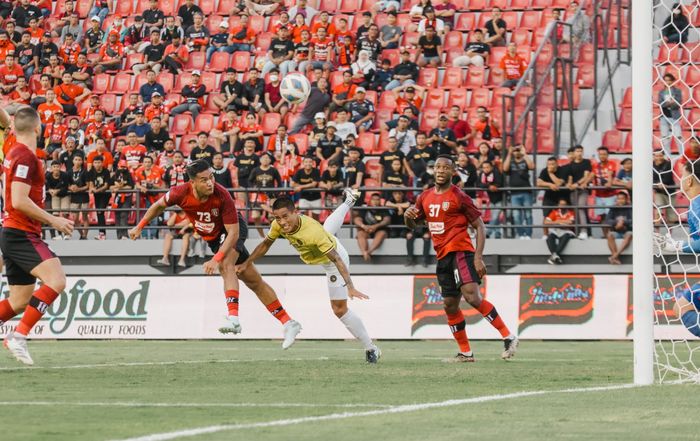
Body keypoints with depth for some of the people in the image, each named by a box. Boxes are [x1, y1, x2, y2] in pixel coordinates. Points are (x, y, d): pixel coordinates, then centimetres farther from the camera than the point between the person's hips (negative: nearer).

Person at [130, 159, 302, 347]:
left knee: (226, 266, -33)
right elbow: (159, 205, -2)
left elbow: (233, 233, -31)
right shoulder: (181, 193, -24)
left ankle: (233, 318, -43)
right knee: (255, 282, 5)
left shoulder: (222, 196, -34)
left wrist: (216, 260, -38)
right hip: (213, 238, 4)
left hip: (231, 231, -4)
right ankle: (288, 323, 9)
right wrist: (139, 227, 2)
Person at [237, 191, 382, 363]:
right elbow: (265, 244, -8)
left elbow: (336, 259, -44)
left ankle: (371, 349, 1)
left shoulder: (313, 231, -47)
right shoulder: (278, 225, -29)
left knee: (340, 309, -11)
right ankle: (349, 200, 73)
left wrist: (350, 288, -51)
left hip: (333, 258, -7)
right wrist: (247, 263, -5)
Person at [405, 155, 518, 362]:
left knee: (472, 296, -24)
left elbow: (480, 226, -5)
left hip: (461, 251, -8)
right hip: (443, 257, 8)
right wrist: (408, 217, -1)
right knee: (450, 305, 9)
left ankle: (508, 337, -21)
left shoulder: (459, 197, -6)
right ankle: (465, 353, 18)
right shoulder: (425, 197, 13)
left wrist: (478, 257, -15)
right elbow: (413, 225, 25)